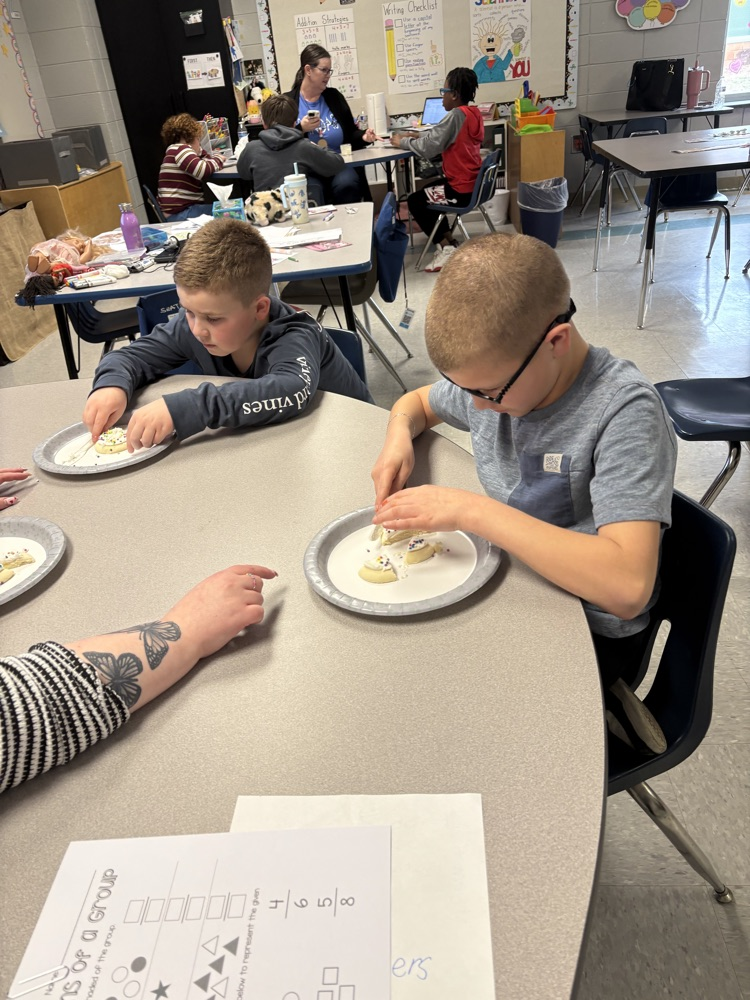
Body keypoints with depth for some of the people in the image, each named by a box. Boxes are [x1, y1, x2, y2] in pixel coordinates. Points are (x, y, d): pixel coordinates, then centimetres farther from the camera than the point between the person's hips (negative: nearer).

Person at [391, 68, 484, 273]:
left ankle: (445, 247, 4)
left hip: (461, 190, -9)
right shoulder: (473, 113, 8)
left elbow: (428, 147, -20)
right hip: (473, 183, 9)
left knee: (415, 201, 8)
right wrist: (417, 136, 7)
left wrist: (402, 142, -6)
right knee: (426, 193, 26)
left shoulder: (456, 115, -19)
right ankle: (448, 242, 21)